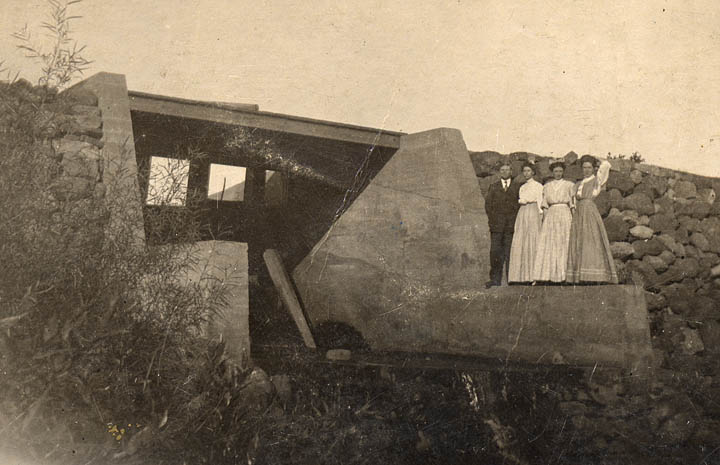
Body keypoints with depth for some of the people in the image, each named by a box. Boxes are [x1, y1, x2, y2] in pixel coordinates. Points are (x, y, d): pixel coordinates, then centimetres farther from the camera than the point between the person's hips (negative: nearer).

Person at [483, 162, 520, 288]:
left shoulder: (517, 187, 13)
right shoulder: (493, 187, 16)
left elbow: (520, 204, 9)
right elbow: (488, 204, 11)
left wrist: (517, 220, -1)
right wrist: (492, 219, 1)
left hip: (512, 224, -1)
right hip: (496, 224, 1)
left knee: (510, 252, -3)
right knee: (495, 252, -5)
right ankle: (495, 279, -4)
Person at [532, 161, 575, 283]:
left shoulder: (569, 185, 7)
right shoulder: (547, 186, 13)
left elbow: (573, 204, 3)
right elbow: (545, 205, 10)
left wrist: (573, 219, -6)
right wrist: (544, 220, 1)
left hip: (565, 215, -2)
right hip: (551, 216, 2)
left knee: (565, 244, -5)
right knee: (548, 244, -5)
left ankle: (564, 275, -3)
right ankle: (549, 274, -5)